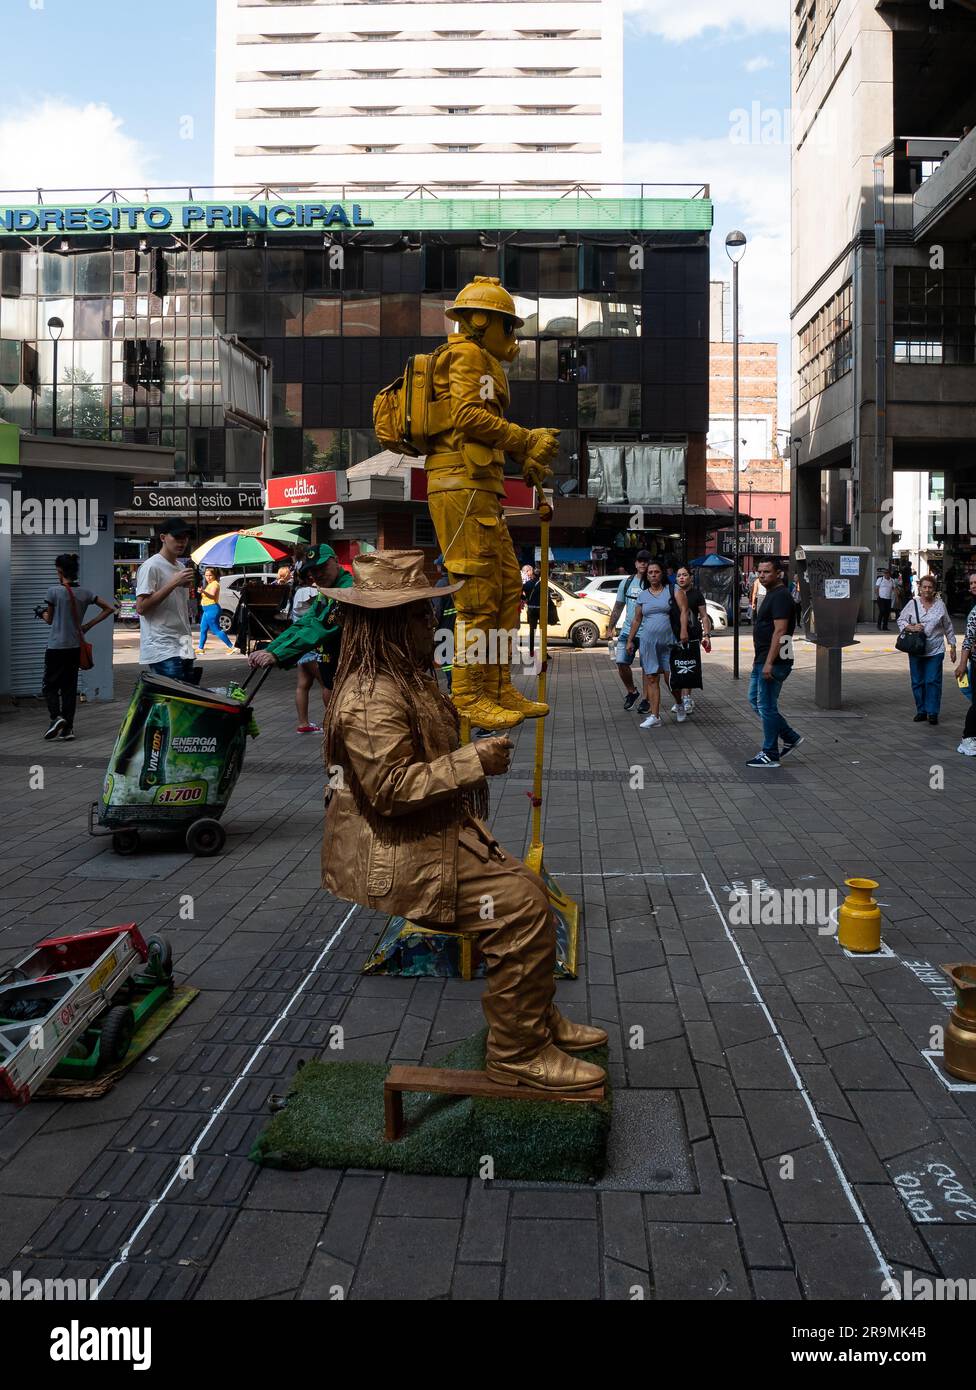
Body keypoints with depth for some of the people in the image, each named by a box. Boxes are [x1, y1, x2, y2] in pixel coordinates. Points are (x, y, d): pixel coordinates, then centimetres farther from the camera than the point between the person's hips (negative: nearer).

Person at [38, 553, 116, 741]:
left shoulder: (54, 591, -10)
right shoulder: (85, 593, 3)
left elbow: (50, 620, 0)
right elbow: (109, 609, 6)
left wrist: (43, 614, 23)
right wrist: (88, 625, 9)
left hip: (56, 647, -4)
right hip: (76, 647, 4)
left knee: (50, 685, 7)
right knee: (70, 687, 9)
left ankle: (56, 717, -15)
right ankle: (68, 728, 8)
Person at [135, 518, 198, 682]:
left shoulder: (181, 567, 20)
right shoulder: (151, 566, -6)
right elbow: (141, 607, -16)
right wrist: (174, 583, -17)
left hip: (183, 648, 9)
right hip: (162, 649, -9)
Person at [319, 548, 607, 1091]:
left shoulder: (407, 680, 13)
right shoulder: (371, 699, -22)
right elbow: (389, 788, -28)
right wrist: (473, 761, -25)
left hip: (429, 835, 11)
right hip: (395, 861, -11)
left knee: (529, 885, 7)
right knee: (522, 904, -16)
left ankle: (541, 1019, 19)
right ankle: (519, 1054, -5)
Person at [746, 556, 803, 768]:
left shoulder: (781, 596, -16)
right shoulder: (771, 594, 17)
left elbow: (780, 631, -23)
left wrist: (769, 663, -26)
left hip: (773, 663, -11)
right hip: (762, 660, 11)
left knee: (767, 706, -4)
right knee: (755, 700, 16)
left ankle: (770, 755, 5)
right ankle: (791, 737, 23)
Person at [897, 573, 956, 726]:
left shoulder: (940, 605, 4)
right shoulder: (913, 604, 2)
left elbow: (948, 627, 11)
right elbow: (901, 620, 5)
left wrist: (952, 646, 10)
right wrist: (911, 628, -15)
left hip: (935, 651, -1)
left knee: (933, 681, -5)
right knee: (917, 682, 6)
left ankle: (932, 712, 1)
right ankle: (921, 711, 18)